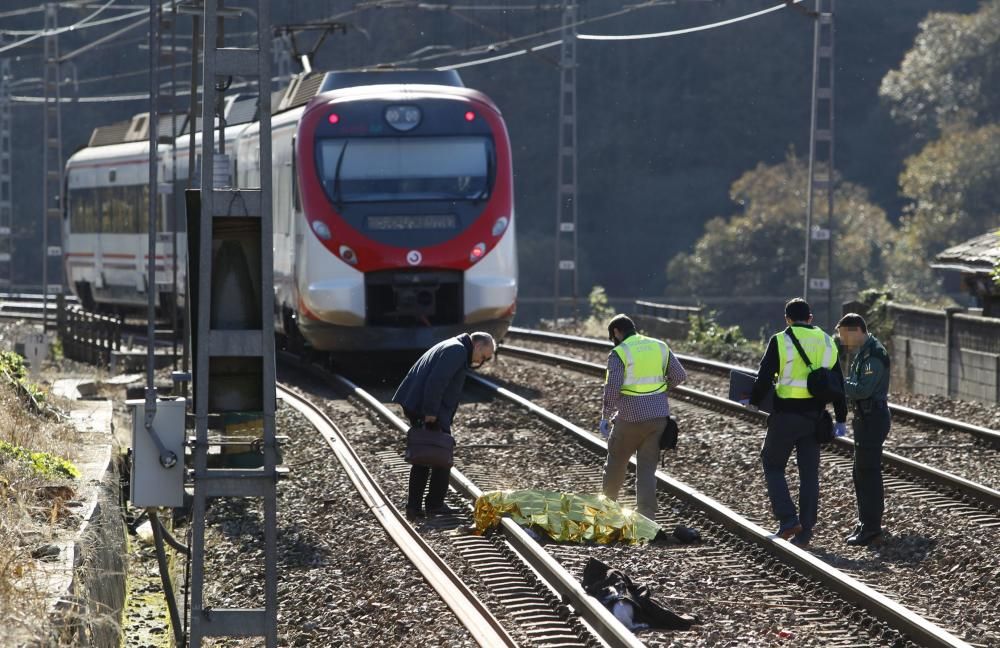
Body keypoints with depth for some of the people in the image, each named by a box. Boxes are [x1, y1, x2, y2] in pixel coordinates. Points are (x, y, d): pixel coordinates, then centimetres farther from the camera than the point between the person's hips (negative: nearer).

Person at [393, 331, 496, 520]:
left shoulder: (451, 348, 22)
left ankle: (413, 507, 14)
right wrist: (431, 412, -22)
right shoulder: (458, 351, -12)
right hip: (429, 411, -10)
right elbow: (436, 382, -22)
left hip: (414, 406, 10)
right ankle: (435, 504, 6)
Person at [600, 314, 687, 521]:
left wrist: (605, 417, -8)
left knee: (616, 462, 17)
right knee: (647, 469, 6)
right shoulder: (659, 347, 7)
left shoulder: (619, 353, -9)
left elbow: (612, 388, -16)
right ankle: (647, 518, -3)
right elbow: (679, 375, 7)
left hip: (631, 417, -4)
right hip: (658, 415, 4)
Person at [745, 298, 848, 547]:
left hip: (786, 415, -4)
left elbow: (764, 377, -9)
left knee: (773, 465, 11)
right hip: (814, 416, 4)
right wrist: (841, 419, 15)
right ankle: (804, 533, 9)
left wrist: (753, 401, 9)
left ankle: (788, 519, -3)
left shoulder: (780, 341, -7)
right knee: (809, 473, 9)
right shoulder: (826, 342, 7)